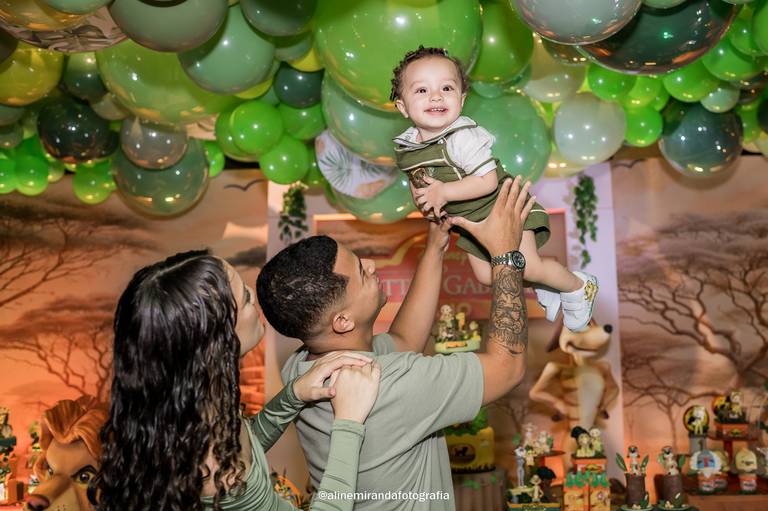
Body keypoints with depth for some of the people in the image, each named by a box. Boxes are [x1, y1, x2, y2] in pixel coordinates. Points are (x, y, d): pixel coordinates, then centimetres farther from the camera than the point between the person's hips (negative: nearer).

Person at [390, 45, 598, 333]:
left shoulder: (463, 137, -32)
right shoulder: (404, 147, -11)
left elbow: (488, 181, -33)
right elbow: (416, 178, 9)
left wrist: (443, 192, -32)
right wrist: (421, 197, -11)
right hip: (468, 220, 7)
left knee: (528, 266, -12)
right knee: (485, 275, 15)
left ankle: (579, 288, 17)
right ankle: (544, 289, 39)